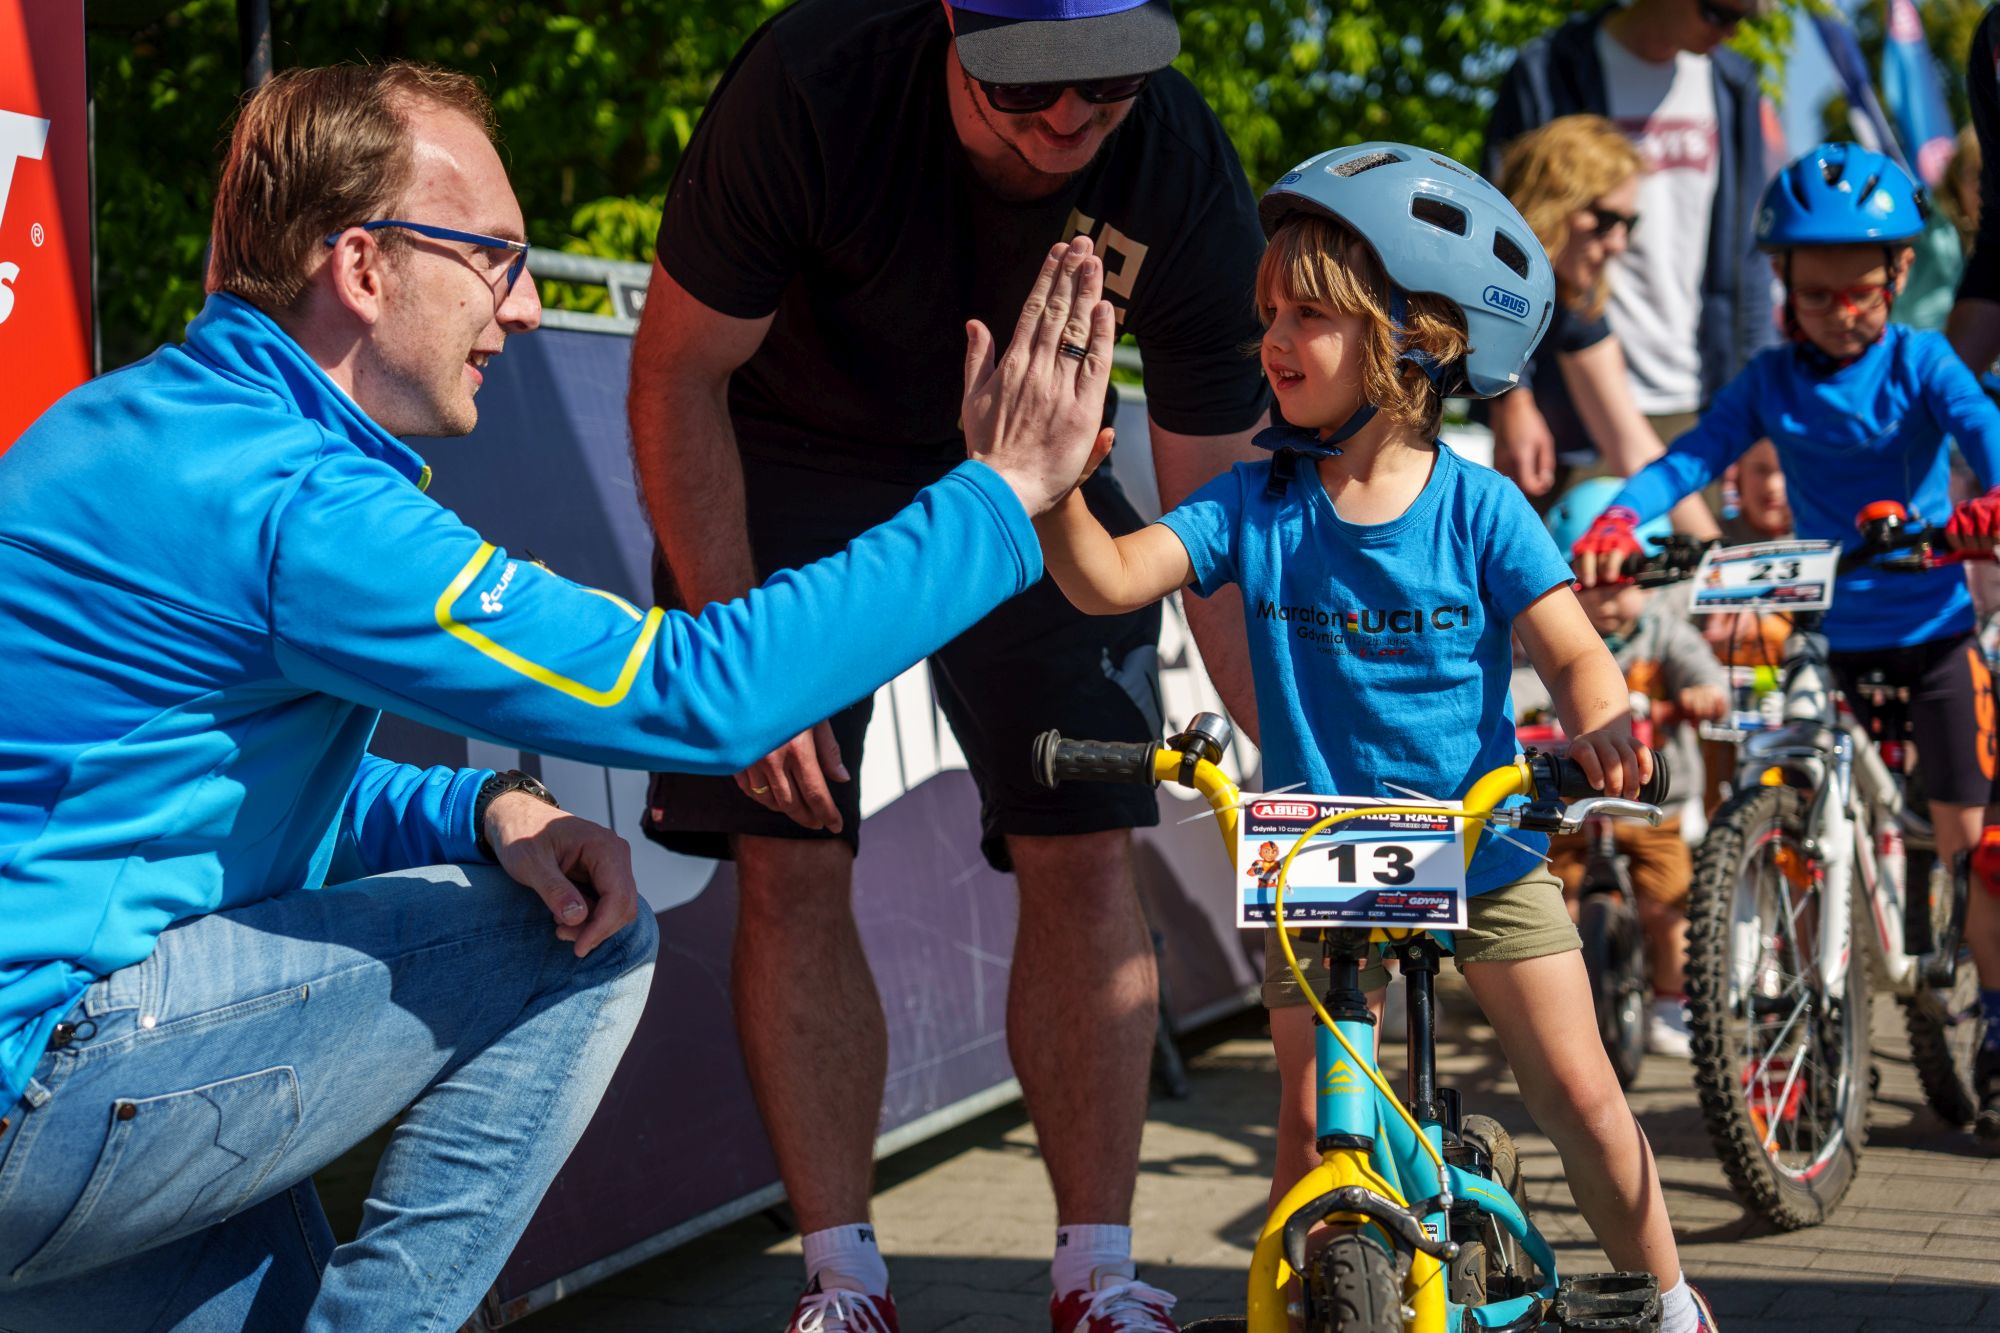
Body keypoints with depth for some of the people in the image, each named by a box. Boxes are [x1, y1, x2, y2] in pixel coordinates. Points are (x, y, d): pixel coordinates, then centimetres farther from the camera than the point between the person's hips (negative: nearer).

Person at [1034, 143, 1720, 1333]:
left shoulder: (1477, 508, -10)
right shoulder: (1255, 505, -5)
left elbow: (1574, 651, -14)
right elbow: (1110, 578, -15)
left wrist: (1602, 725, -36)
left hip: (1484, 850, -1)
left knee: (1580, 1093, 3)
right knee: (1314, 1121, -3)